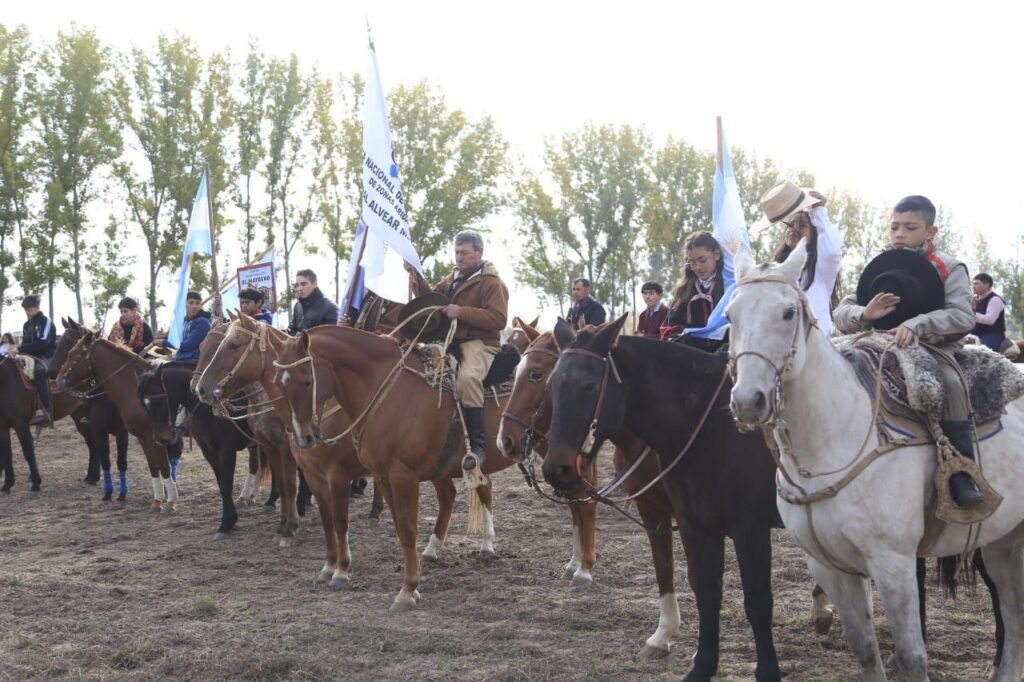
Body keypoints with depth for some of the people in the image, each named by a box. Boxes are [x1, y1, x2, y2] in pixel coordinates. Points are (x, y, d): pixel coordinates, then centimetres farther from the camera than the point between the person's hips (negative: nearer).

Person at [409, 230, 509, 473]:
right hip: (452, 341, 9)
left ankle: (478, 445, -35)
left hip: (479, 343, -9)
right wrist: (417, 276, 6)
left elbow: (498, 319, -17)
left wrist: (462, 312, -24)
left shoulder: (491, 283, -6)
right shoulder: (453, 278, 19)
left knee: (467, 377, -37)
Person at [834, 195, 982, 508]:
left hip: (935, 348, -4)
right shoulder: (879, 270, 9)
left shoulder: (949, 269, -1)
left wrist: (917, 325, -31)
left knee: (951, 383, -33)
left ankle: (962, 473, -27)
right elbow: (842, 313, 3)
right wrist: (864, 314, -22)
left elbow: (963, 317, -16)